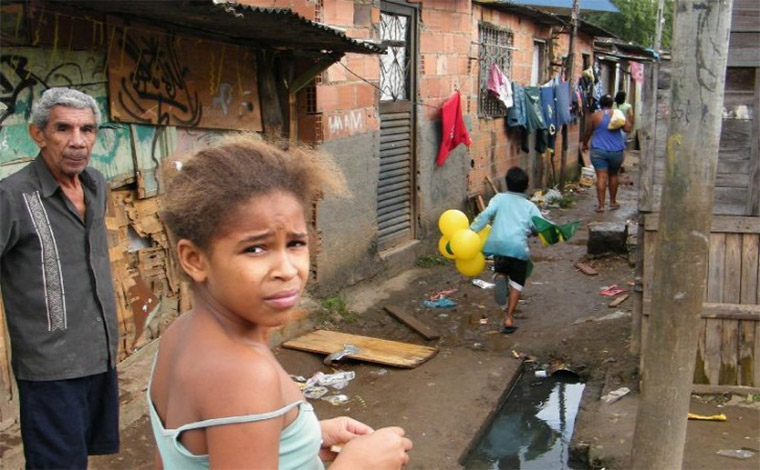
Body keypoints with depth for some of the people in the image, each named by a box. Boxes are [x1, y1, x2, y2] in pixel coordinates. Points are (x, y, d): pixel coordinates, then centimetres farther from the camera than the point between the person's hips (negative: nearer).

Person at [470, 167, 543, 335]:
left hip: (497, 243, 1)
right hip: (518, 247, -1)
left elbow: (485, 215, 0)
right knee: (516, 282, 14)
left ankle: (500, 277, -7)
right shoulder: (530, 206, 19)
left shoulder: (499, 198, 17)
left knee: (502, 270, 28)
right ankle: (509, 318, 5)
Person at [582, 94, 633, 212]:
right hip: (616, 151, 2)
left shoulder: (595, 116, -1)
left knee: (601, 177, -5)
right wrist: (630, 117, 10)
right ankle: (613, 202, 27)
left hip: (598, 151, -2)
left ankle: (601, 205, -10)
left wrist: (585, 144, 21)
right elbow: (628, 128, -6)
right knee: (613, 175, 18)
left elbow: (588, 133, 5)